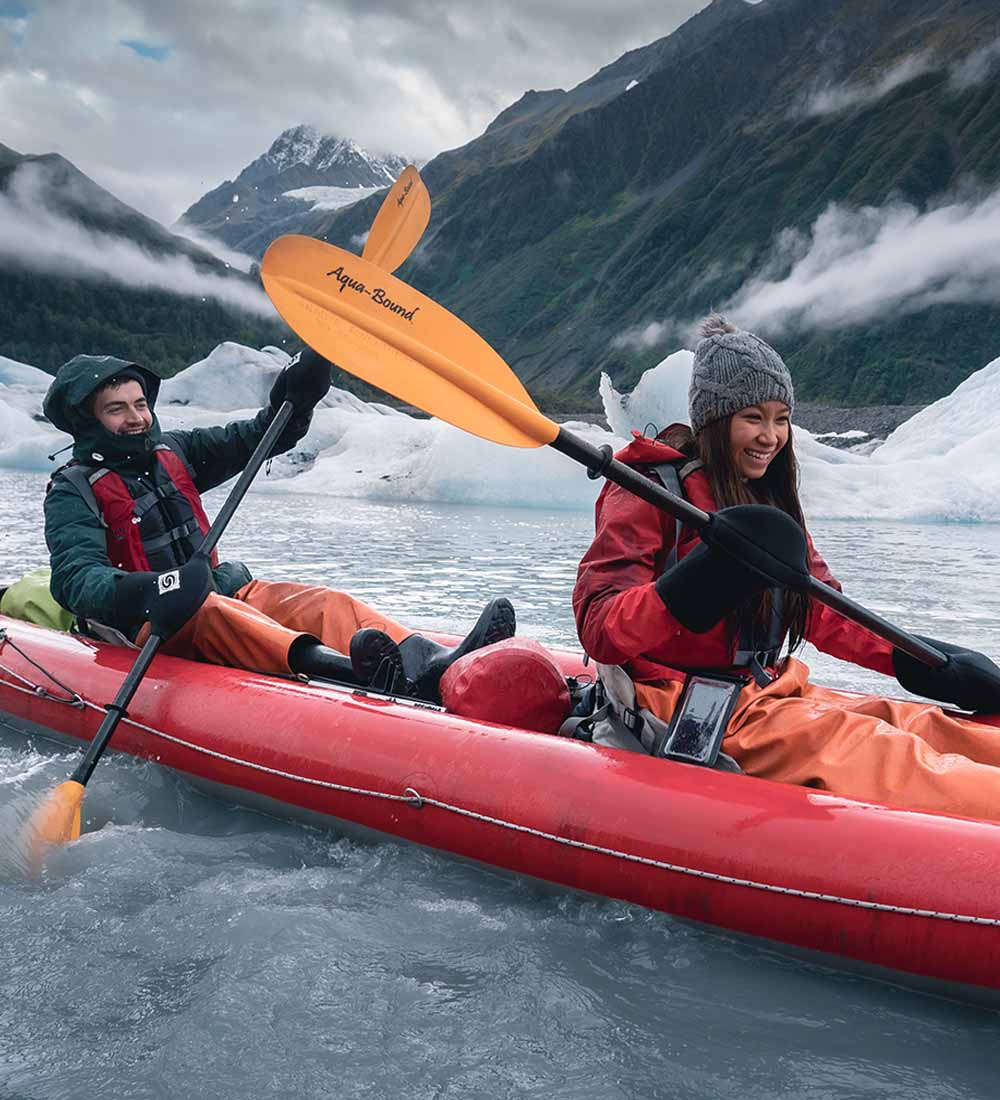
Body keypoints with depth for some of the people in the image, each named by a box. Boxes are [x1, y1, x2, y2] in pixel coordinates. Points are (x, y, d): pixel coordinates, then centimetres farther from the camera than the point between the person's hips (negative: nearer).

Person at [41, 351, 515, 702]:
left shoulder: (172, 453, 16)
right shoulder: (74, 490, -2)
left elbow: (258, 437, 17)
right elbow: (75, 579, -18)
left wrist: (299, 393, -3)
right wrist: (146, 592, -39)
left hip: (222, 593, 6)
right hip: (143, 627, -6)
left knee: (323, 602, -19)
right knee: (213, 612, -39)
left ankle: (429, 662, -46)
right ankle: (341, 669, -66)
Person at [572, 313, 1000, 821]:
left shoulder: (770, 502, 17)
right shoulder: (651, 489, -8)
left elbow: (823, 613, 16)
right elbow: (598, 631, -17)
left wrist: (915, 660, 1)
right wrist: (693, 587, -34)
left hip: (763, 689, 7)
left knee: (914, 723, -13)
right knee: (855, 741, -27)